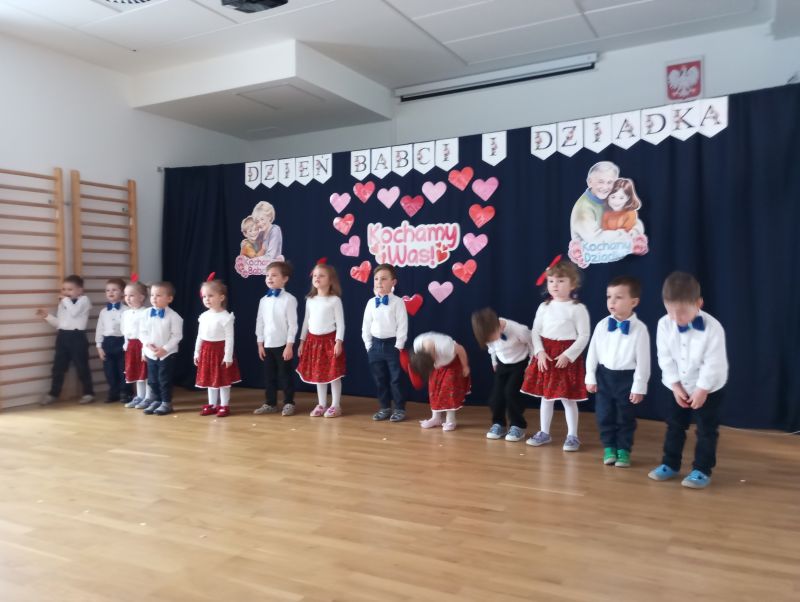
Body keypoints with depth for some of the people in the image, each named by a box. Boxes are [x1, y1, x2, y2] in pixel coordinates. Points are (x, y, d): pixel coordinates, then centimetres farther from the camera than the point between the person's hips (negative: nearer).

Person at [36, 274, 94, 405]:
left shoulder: (84, 299, -4)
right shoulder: (63, 303, 17)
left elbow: (74, 312, -22)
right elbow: (59, 322, 19)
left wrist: (66, 300, -10)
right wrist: (47, 316, 4)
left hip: (77, 336, -6)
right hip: (63, 336, 7)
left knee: (81, 367, 1)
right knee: (58, 367, 10)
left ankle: (89, 393, 11)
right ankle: (53, 394, 20)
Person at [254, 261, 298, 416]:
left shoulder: (289, 299, -10)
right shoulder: (263, 300, 7)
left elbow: (292, 324, -11)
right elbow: (259, 322, 10)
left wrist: (290, 345, -14)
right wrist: (260, 343, 6)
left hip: (283, 344, -5)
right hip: (267, 344, 5)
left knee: (284, 374, 3)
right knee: (269, 375, 11)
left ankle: (289, 403, 15)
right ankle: (270, 403, 21)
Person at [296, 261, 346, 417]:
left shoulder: (335, 300, -8)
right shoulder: (310, 300, 8)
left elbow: (340, 323, -10)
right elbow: (306, 322, 14)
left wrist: (339, 342, -17)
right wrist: (302, 341, 12)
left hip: (329, 340, -6)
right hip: (313, 340, 6)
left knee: (333, 374, 0)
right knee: (317, 374, 12)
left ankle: (335, 406, 10)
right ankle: (321, 405, 22)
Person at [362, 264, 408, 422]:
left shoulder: (397, 302, -9)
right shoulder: (371, 302, 4)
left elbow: (402, 326, -10)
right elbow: (366, 326, 9)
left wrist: (399, 346, -12)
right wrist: (369, 345, 4)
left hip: (392, 344, -4)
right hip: (375, 345, 5)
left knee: (396, 378, 3)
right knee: (379, 379, 12)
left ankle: (400, 409, 14)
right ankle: (384, 408, 24)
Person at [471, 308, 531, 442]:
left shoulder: (518, 330, -35)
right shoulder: (489, 333, -20)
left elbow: (532, 343, -17)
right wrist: (495, 362, 14)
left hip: (521, 363, -4)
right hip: (503, 364, 4)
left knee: (511, 392, -17)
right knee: (496, 394, -6)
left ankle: (518, 426, 0)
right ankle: (498, 424, 15)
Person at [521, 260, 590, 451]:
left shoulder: (578, 308, -8)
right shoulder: (544, 307, 6)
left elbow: (584, 336, -10)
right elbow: (535, 331, 6)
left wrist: (568, 355, -17)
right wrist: (540, 352, -8)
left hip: (567, 358, -5)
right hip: (545, 356, 5)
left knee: (568, 398, 1)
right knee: (545, 396, 13)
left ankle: (572, 436, 14)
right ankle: (544, 432, 25)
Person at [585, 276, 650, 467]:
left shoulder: (639, 328, -13)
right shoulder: (602, 325, -4)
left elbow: (643, 360, -10)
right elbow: (592, 353, 3)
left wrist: (639, 386, -9)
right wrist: (591, 378, 4)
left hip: (627, 378, -3)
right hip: (604, 376, 3)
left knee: (626, 418, 9)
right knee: (604, 415, 11)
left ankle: (623, 450, 25)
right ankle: (609, 448, 27)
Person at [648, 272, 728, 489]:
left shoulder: (712, 327, -25)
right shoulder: (664, 325, -15)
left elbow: (714, 363, -20)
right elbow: (665, 359, -8)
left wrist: (702, 390, -18)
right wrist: (675, 385, -11)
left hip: (709, 389, -4)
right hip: (680, 388, 4)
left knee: (706, 430, 3)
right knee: (674, 426, 13)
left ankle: (702, 470, 15)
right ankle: (670, 464, 27)